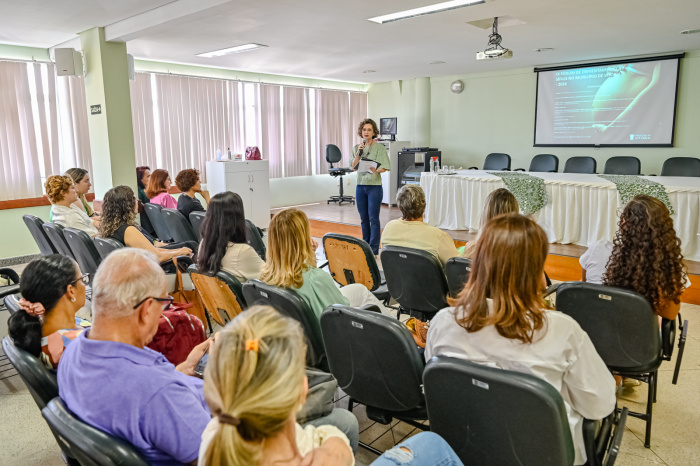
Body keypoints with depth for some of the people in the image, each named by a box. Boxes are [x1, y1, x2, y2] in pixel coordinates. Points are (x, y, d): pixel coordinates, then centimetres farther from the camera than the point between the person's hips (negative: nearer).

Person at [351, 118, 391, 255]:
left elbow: (385, 167, -9)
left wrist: (376, 170, -30)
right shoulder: (357, 147, 10)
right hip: (360, 186, 5)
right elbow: (353, 167, 5)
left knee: (373, 218, -7)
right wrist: (359, 153, -8)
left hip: (374, 186, -5)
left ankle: (374, 249, -3)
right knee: (364, 219, 11)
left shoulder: (379, 147, -4)